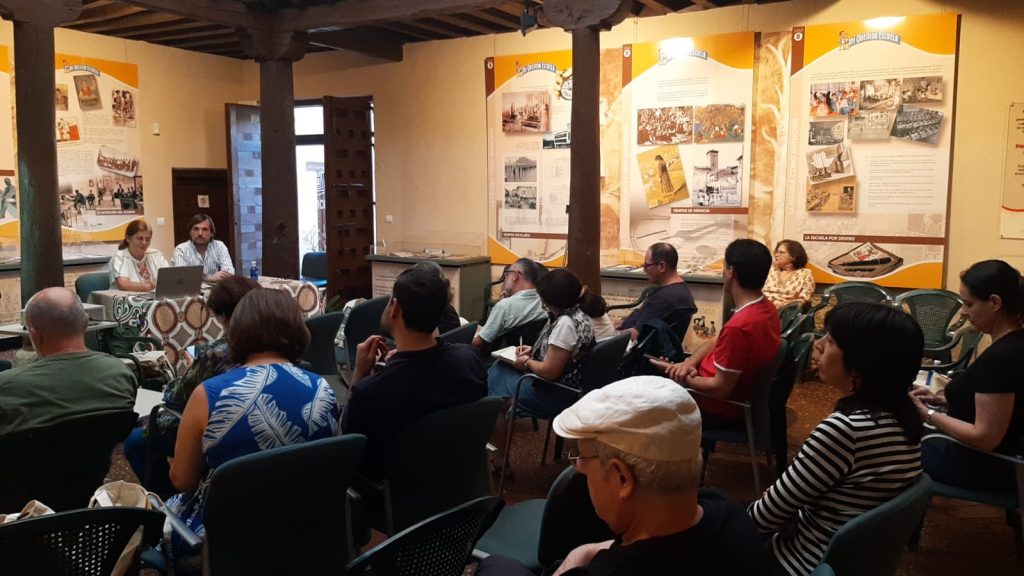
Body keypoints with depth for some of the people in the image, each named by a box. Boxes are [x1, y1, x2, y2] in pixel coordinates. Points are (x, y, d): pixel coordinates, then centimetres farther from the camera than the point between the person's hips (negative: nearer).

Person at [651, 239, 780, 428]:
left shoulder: (738, 326, -34)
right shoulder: (765, 308, -2)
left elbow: (719, 389, -28)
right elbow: (716, 342, 7)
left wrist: (683, 377, -13)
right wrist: (689, 363, -8)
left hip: (720, 410, -9)